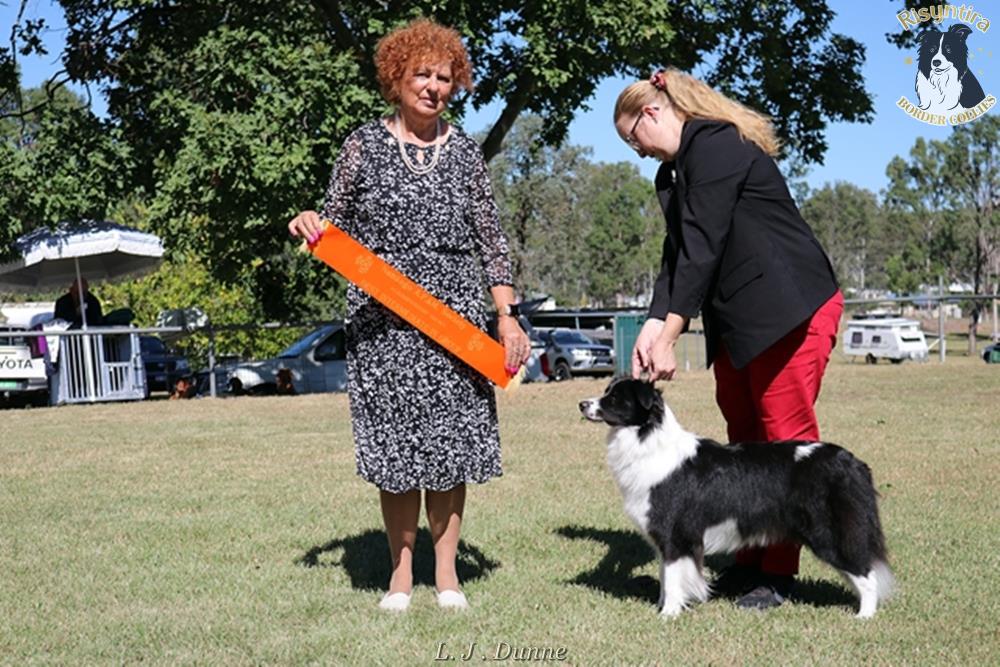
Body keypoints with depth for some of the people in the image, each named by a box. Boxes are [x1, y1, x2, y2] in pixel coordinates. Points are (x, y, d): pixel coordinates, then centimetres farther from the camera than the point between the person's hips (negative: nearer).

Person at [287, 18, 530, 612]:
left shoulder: (465, 150, 8)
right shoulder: (365, 145, 4)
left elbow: (491, 238, 9)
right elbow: (339, 224, 11)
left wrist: (508, 314, 2)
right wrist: (311, 223, -13)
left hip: (455, 316, 1)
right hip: (383, 319, -1)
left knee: (451, 441, 2)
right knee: (395, 444, 1)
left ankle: (447, 570, 13)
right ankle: (401, 570, 13)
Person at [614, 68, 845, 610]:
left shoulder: (715, 146, -14)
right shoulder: (672, 173, 15)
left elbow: (701, 248, -20)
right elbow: (676, 256, 8)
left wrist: (669, 338, -22)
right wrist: (652, 328, -8)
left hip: (791, 310, -10)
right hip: (735, 320, 10)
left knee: (785, 437, -5)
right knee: (743, 436, 12)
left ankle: (778, 572, 2)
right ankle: (750, 560, 20)